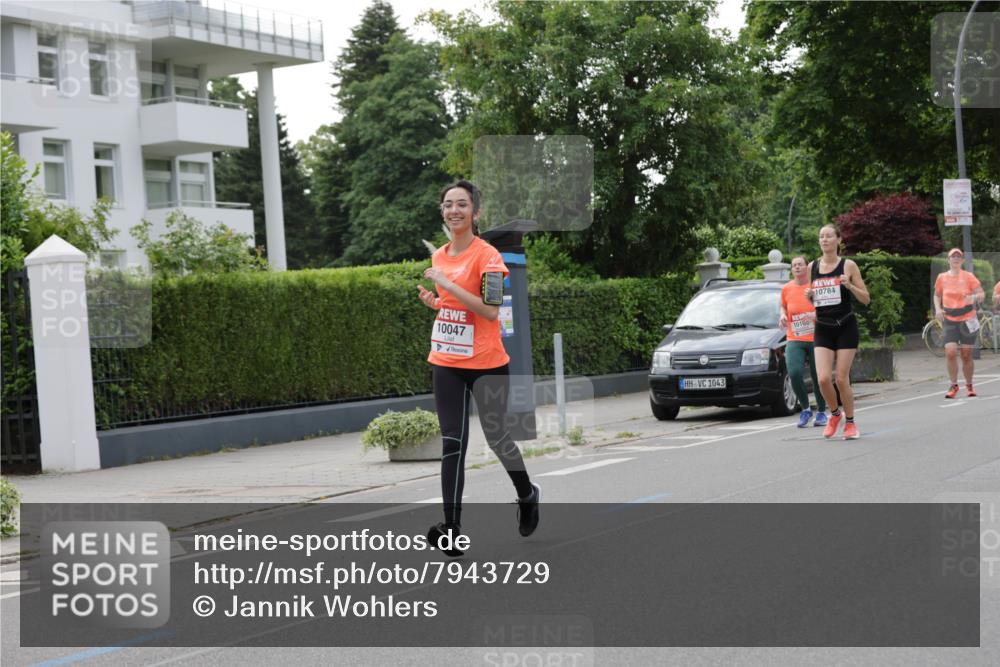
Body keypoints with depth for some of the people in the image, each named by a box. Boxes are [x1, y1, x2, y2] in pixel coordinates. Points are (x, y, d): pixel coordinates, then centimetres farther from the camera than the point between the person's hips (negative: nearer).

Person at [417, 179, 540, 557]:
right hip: (445, 364, 5)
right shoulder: (439, 256, 10)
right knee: (452, 445, -2)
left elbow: (491, 310, -19)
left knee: (497, 439, 8)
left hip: (487, 366, -5)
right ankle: (452, 531, -7)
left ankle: (527, 495, 37)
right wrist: (434, 301, 2)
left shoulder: (487, 255, -11)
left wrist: (448, 285, -22)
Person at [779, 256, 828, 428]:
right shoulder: (786, 289, 6)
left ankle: (821, 412, 26)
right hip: (795, 341, 2)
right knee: (794, 373, -19)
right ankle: (805, 409, 2)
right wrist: (783, 315, 4)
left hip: (817, 339, -1)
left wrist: (818, 314, -15)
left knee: (818, 377, 3)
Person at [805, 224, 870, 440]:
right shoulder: (812, 267, 6)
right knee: (823, 379, -10)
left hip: (845, 327, -3)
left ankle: (850, 423, 16)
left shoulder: (848, 265, -4)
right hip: (822, 329, 3)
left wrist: (850, 286, -20)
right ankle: (835, 414, 17)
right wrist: (808, 296, -5)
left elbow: (866, 299, -2)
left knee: (842, 379, -4)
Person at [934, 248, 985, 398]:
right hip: (950, 320, 1)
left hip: (967, 319, -1)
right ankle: (954, 385, -3)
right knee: (950, 352, -15)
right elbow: (937, 295, 19)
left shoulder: (968, 277, -3)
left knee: (966, 355, 3)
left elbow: (982, 294, -6)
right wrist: (938, 309, 1)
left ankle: (969, 386, 21)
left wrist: (974, 297, -28)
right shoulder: (942, 278, 4)